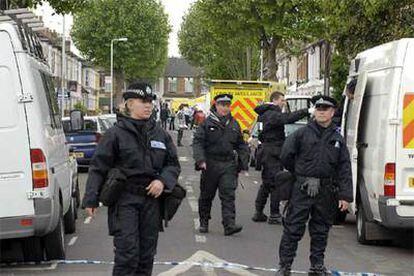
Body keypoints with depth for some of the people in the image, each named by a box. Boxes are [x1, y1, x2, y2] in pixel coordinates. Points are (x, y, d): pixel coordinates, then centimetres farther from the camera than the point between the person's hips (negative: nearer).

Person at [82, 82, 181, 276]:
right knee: (127, 252, -10)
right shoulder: (116, 134, -3)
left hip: (151, 199, 5)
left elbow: (173, 164, 16)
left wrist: (163, 181, -6)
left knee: (147, 253, 10)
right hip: (125, 199, -5)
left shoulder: (160, 134, 11)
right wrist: (91, 199, -10)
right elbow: (98, 167, -4)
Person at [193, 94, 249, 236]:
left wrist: (243, 163, 9)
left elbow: (241, 145, 18)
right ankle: (203, 222, 25)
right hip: (210, 164, -2)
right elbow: (197, 142, -7)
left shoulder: (234, 124, 10)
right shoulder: (207, 123, -2)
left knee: (228, 195, -9)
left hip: (228, 165, 2)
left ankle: (229, 224, -15)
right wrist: (200, 160, -19)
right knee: (206, 195, 10)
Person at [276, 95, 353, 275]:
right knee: (293, 228, -2)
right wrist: (299, 174, 9)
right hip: (302, 189, -3)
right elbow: (286, 156, 3)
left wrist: (345, 196, -3)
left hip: (326, 192, 3)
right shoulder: (302, 133, 1)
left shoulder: (337, 139, 8)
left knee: (321, 230, 11)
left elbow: (344, 169, 4)